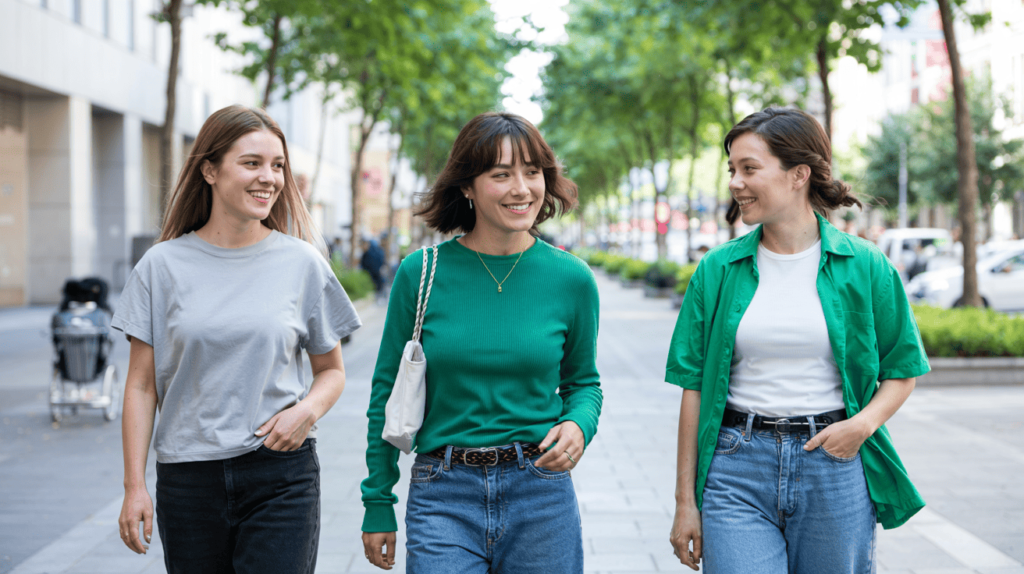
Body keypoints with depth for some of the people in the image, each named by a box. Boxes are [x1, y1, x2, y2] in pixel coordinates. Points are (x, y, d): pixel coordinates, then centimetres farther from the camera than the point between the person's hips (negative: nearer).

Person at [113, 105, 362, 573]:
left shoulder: (302, 263, 3)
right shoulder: (163, 265, 2)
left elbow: (331, 370, 12)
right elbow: (142, 385, 4)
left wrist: (307, 411, -10)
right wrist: (134, 486, -1)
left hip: (282, 475, 0)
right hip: (187, 478, 1)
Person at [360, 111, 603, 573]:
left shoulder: (571, 279, 0)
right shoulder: (420, 274, -3)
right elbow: (388, 391, 5)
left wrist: (578, 425, -10)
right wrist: (377, 504, 5)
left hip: (541, 498, 1)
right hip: (443, 496, -1)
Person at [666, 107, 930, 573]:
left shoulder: (865, 266, 0)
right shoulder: (717, 270, 3)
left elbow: (902, 370, 8)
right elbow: (694, 386, 3)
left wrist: (865, 423, -12)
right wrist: (685, 501, 2)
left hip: (835, 469, 0)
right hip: (737, 466, 0)